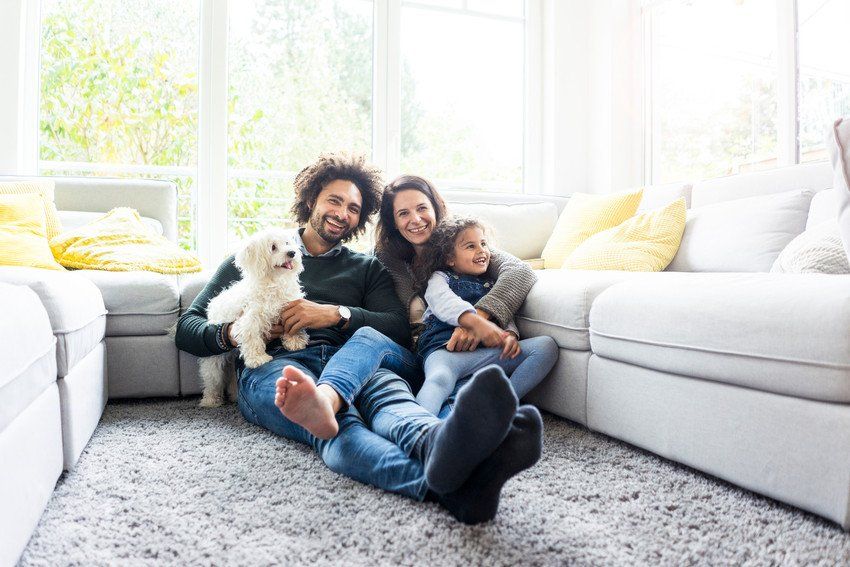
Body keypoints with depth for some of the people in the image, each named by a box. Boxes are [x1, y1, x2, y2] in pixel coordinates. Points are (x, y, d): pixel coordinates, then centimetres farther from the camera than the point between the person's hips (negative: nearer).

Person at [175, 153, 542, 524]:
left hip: (349, 365, 3)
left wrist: (336, 314, -5)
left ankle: (439, 444, -71)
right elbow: (187, 327, 20)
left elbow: (400, 329, 10)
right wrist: (232, 335, -3)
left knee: (387, 388, -36)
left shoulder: (367, 269, 28)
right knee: (340, 422, -39)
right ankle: (447, 485, -69)